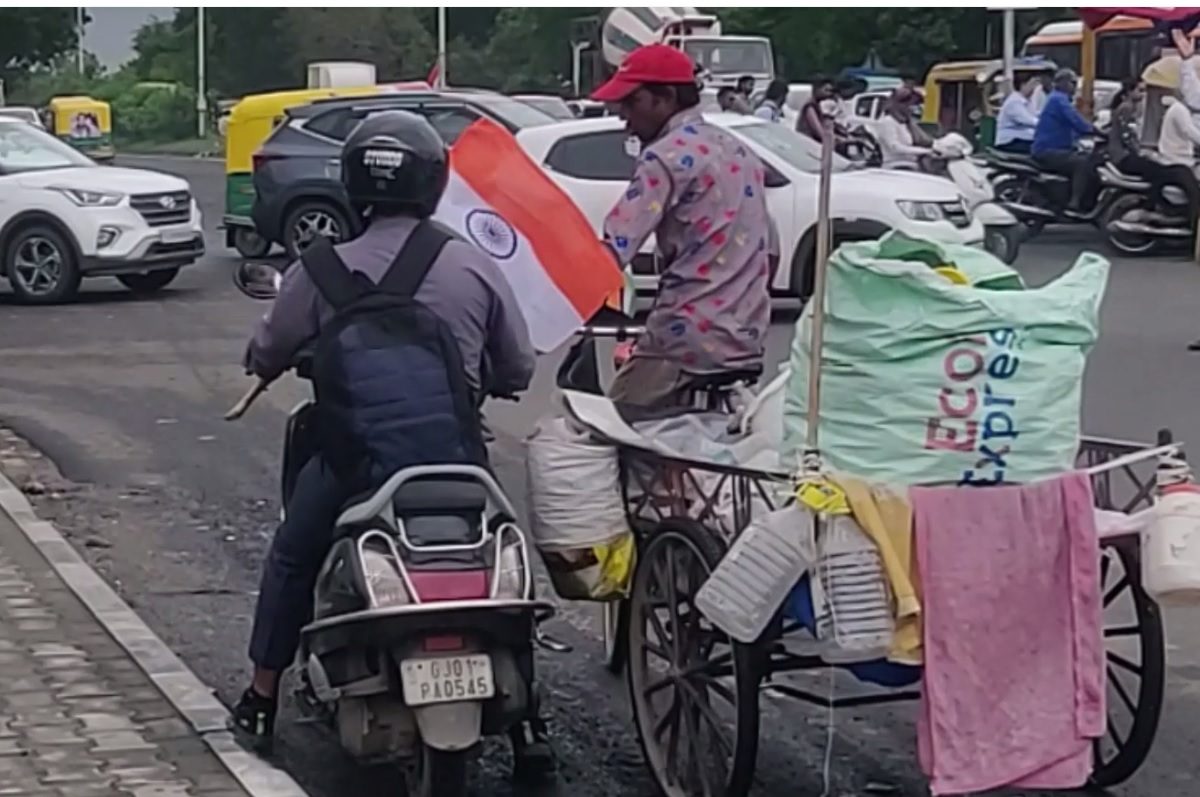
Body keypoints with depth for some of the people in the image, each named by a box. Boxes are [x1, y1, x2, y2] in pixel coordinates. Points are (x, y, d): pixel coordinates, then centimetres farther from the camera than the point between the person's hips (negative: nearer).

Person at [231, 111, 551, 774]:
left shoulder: (321, 269, -7)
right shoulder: (475, 267, -3)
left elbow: (266, 356, 4)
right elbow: (518, 370, 4)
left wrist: (259, 361, 28)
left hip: (351, 457, -1)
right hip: (454, 456, 1)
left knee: (290, 562, 23)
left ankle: (261, 702, 27)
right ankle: (525, 723, 15)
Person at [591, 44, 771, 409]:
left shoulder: (667, 156, -8)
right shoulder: (738, 151, 18)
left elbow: (613, 251, -19)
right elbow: (768, 254, 23)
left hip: (688, 340, -9)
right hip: (746, 340, 9)